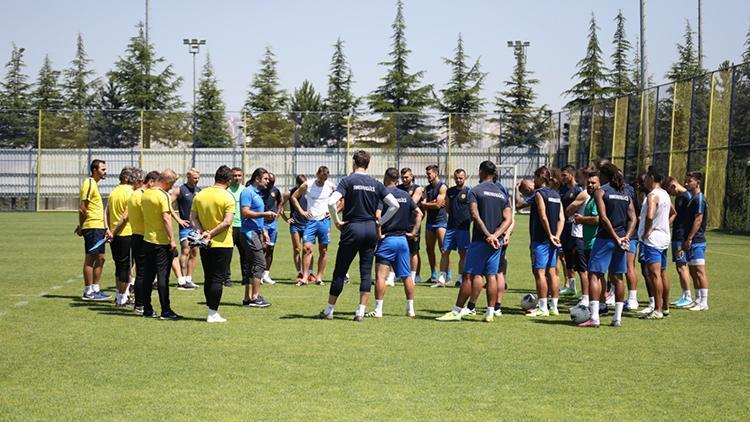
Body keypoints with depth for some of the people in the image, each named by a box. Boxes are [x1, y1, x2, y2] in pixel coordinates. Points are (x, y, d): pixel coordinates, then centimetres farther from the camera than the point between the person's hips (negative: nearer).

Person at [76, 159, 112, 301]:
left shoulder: (94, 184, 19)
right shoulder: (89, 184, -12)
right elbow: (82, 208, -16)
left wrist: (105, 229, 22)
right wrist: (81, 226, -12)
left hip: (99, 227, 10)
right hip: (92, 227, -10)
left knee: (100, 258, 11)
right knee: (90, 259, -6)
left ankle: (95, 289, 17)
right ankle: (88, 292, -2)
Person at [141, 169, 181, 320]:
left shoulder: (145, 194, 9)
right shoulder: (163, 196, -14)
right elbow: (166, 218, -20)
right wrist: (172, 240, -18)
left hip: (147, 239, 7)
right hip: (162, 242, -7)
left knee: (148, 276, 10)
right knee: (163, 276, -5)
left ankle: (147, 309, 14)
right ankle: (165, 311, -3)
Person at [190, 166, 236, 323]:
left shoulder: (200, 195, 4)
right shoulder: (227, 197, -12)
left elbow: (193, 218, 2)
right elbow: (227, 222, -19)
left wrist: (202, 232, -7)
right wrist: (211, 233, -13)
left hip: (205, 245, 5)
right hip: (222, 244, -5)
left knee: (208, 279, 13)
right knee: (218, 279, -1)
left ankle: (211, 310, 19)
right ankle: (213, 313, -2)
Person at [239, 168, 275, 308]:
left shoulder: (257, 194, 19)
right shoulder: (247, 192, -10)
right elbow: (245, 212, -19)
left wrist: (263, 232, 25)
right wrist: (264, 214, -19)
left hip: (256, 232, 10)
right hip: (250, 232, -10)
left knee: (251, 265, 9)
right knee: (259, 263, -11)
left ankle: (248, 298, 12)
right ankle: (255, 297, -10)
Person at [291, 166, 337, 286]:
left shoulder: (331, 186, 0)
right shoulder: (307, 185, -1)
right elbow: (293, 197, 8)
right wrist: (301, 211, 0)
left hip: (324, 220, 1)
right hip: (310, 220, -1)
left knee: (323, 250, 4)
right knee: (307, 248, -11)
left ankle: (319, 277, 11)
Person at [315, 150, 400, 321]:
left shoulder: (348, 181, -5)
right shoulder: (376, 184, 7)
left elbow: (331, 202, -19)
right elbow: (395, 205, 3)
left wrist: (337, 221, -6)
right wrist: (380, 222, 9)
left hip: (352, 229, -3)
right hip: (371, 230, 3)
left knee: (340, 271, 4)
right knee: (366, 272, 6)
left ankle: (329, 310, 10)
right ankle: (361, 312, 1)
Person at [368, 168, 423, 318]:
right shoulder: (405, 195, 10)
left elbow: (377, 215, -21)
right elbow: (419, 213, 13)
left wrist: (379, 234, -12)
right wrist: (413, 232, 12)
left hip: (387, 239, -5)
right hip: (403, 239, 5)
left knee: (381, 275, -3)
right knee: (406, 276, 10)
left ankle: (378, 310, -6)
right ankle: (410, 309, 13)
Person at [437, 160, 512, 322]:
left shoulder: (475, 191, -3)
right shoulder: (503, 194, 12)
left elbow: (475, 216, -15)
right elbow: (507, 219, 3)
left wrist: (488, 235, -17)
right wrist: (495, 235, -8)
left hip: (480, 240, -5)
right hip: (497, 242, 5)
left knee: (472, 275, -3)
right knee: (492, 276, 5)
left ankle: (456, 311, 0)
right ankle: (490, 313, 4)